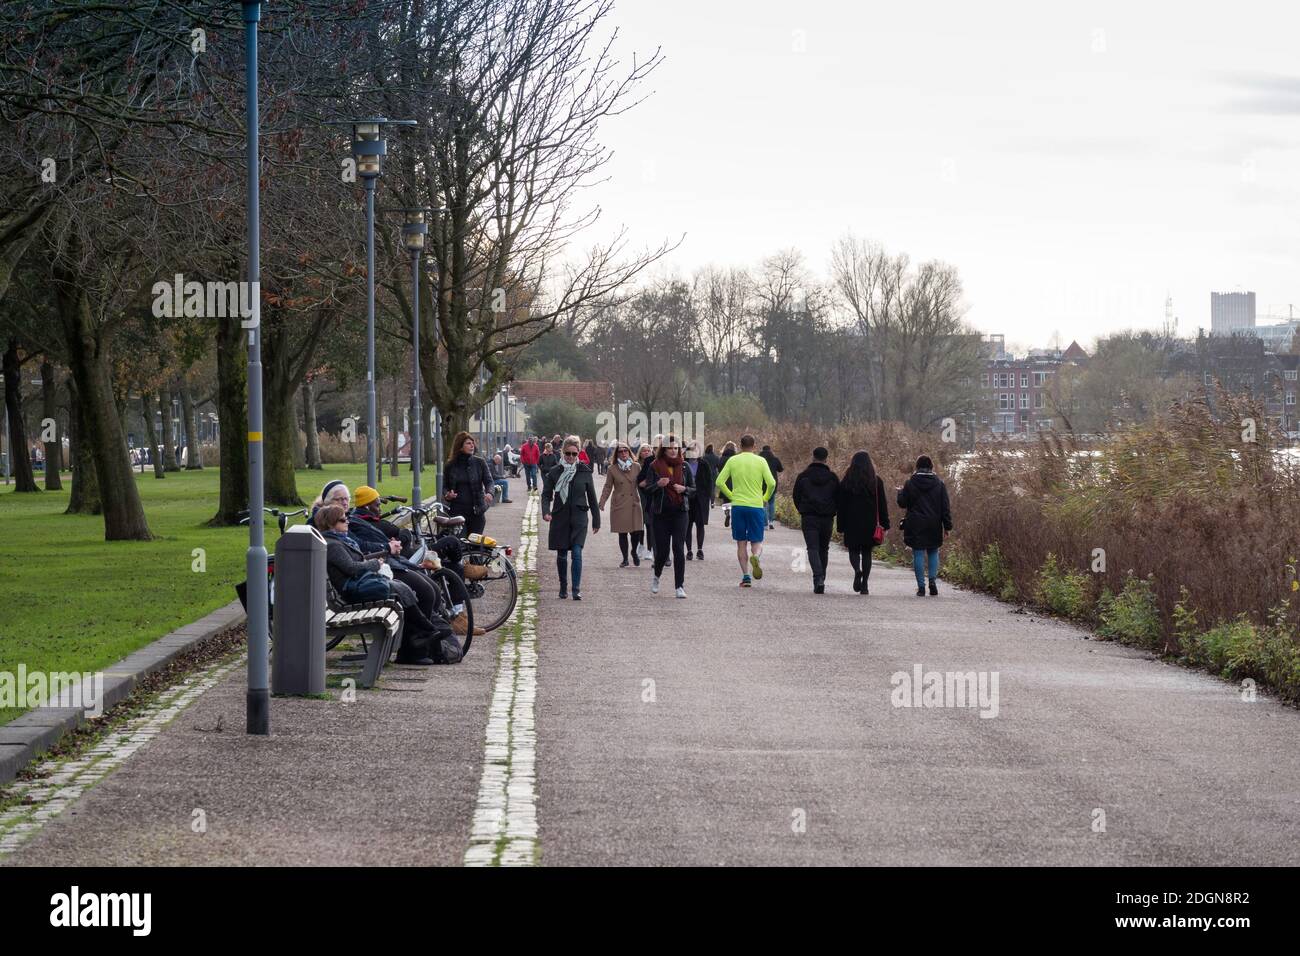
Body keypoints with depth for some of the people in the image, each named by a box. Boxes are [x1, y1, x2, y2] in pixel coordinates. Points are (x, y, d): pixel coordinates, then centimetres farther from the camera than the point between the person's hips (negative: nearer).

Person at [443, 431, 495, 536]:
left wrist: (489, 492, -25)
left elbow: (488, 481, -3)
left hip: (476, 511, 0)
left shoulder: (479, 463, 3)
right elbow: (445, 485, 15)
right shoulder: (451, 465, 6)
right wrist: (447, 494, -8)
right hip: (457, 511, 0)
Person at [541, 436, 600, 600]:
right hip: (560, 518, 1)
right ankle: (563, 587, 25)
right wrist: (546, 511, -17)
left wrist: (596, 520, 9)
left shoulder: (585, 472, 2)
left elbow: (592, 497, 7)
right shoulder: (555, 472, 2)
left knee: (577, 553, -13)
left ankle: (576, 589, -13)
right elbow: (546, 494, 1)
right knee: (561, 554, 9)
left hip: (579, 518, -1)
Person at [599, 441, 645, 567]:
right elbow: (607, 487, 4)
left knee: (637, 531, -6)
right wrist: (602, 503, -5)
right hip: (619, 505, -1)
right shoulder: (612, 469, 2)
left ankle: (634, 552, 23)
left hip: (634, 504, 1)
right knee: (622, 533, 0)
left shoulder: (636, 467, 6)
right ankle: (625, 559, 13)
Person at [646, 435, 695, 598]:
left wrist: (684, 489, -11)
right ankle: (657, 577, 31)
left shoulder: (684, 466, 5)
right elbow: (648, 490, 0)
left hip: (680, 511, 1)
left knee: (679, 549, -8)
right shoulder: (655, 466, 0)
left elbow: (694, 489, 10)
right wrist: (658, 485, -20)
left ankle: (680, 586, -4)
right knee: (662, 550, 1)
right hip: (661, 512, -1)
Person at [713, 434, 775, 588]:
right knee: (757, 543, 6)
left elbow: (719, 482, -2)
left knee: (741, 544, 9)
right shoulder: (760, 461, 0)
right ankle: (755, 556, -28)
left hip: (738, 506, 1)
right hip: (756, 506, -1)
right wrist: (765, 498, 8)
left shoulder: (733, 461, 3)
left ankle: (745, 577, 3)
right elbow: (771, 483, -8)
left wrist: (731, 496, 10)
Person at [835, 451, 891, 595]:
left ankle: (857, 570, -24)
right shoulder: (876, 481, 2)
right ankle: (864, 585, 3)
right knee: (867, 552, 9)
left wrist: (841, 526, 6)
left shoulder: (846, 481, 0)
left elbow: (840, 505, 1)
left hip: (852, 523, -1)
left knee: (853, 550, 9)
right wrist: (885, 524, 6)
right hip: (870, 523, 1)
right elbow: (882, 504, 2)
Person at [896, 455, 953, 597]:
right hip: (934, 526, 1)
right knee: (933, 552, 15)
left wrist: (900, 492, 23)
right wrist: (947, 526, 3)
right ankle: (933, 580, -3)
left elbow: (902, 503, 2)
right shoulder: (939, 483, 1)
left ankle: (921, 586, -2)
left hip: (915, 526, -1)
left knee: (918, 554, 2)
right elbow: (945, 507, 0)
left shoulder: (910, 483, -3)